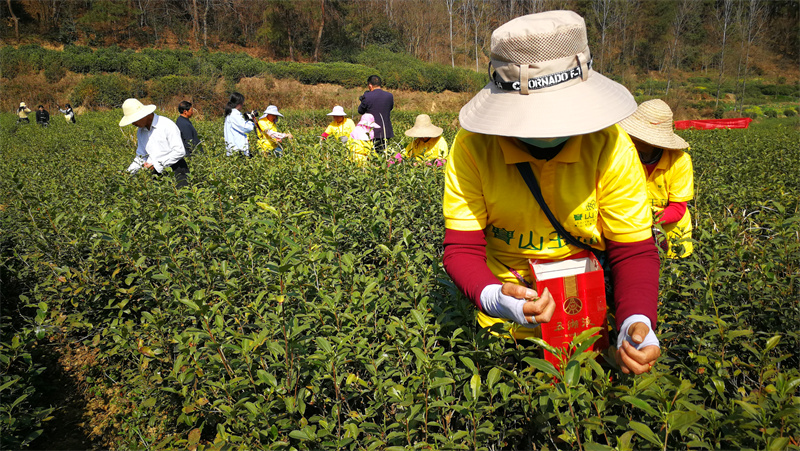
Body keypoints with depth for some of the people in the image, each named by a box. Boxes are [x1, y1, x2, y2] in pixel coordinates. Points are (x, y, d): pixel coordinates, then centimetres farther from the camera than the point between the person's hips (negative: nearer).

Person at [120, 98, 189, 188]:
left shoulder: (167, 125, -10)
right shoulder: (140, 132, 13)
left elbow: (179, 152, -16)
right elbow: (141, 157, 23)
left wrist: (157, 165, -13)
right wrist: (127, 173, 9)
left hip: (175, 170, -6)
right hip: (157, 173, 6)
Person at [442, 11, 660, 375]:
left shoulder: (611, 147, -20)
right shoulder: (472, 146, -22)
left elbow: (634, 250, -16)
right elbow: (461, 247, -20)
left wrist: (637, 321, -34)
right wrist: (491, 298, -40)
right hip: (505, 317, 0)